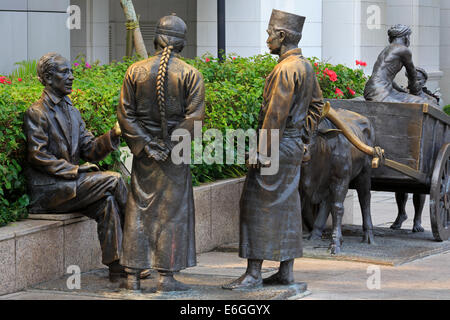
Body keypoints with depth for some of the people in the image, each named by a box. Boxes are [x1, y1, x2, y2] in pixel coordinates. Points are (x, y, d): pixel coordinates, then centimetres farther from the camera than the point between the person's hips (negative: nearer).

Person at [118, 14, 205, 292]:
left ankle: (133, 276, 9)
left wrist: (145, 145, -2)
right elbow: (194, 117, -12)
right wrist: (173, 145, -7)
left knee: (139, 210, 8)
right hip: (175, 158, -2)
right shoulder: (191, 75, -5)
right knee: (172, 211, 4)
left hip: (143, 154, 2)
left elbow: (125, 114, -2)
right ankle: (167, 276, 4)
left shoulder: (136, 71, 1)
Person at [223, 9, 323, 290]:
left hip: (278, 147, -10)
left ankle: (254, 273, -4)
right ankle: (286, 271, 16)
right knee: (286, 207, 12)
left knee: (259, 206, -6)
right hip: (295, 147, 10)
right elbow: (317, 104, 21)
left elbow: (276, 114, -21)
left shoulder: (286, 69, -18)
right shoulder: (306, 66, 12)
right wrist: (304, 138, 22)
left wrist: (264, 151, -19)